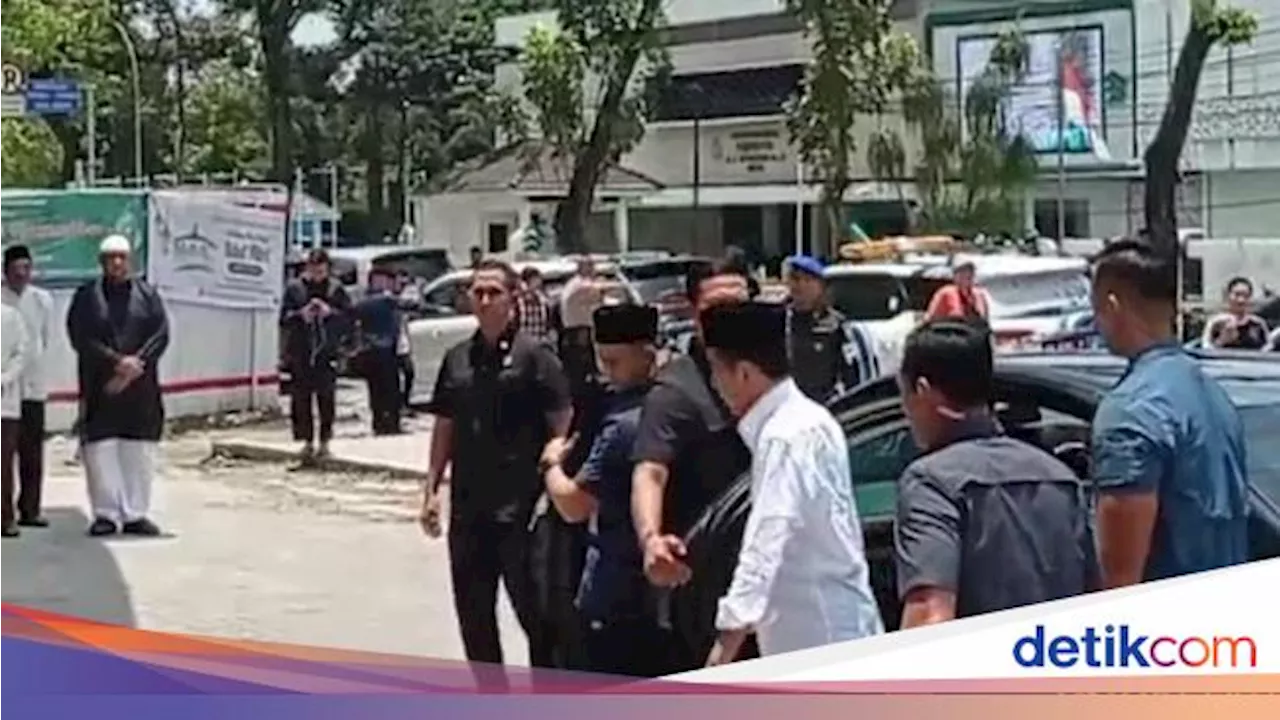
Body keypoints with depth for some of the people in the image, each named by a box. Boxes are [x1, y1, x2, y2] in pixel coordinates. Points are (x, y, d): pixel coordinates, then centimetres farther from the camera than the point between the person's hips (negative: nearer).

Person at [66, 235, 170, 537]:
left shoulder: (147, 294, 9)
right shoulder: (86, 296, 4)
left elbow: (161, 334, 0)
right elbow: (81, 338, -5)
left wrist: (135, 364, -13)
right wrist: (117, 362, -15)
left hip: (141, 387, 1)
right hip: (99, 386, -1)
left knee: (139, 452, 3)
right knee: (101, 450, -3)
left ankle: (135, 514, 10)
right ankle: (106, 514, 7)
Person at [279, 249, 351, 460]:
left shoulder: (336, 289, 5)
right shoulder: (294, 289, 5)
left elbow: (349, 316, 1)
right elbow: (284, 318, 4)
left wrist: (330, 312, -14)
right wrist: (300, 314, -13)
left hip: (327, 353, 0)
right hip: (300, 354, 0)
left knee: (326, 399, 0)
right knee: (301, 399, -1)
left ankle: (324, 442, 9)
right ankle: (307, 442, 7)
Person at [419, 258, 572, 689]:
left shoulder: (534, 358, -6)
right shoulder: (457, 359, 11)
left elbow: (561, 431, -8)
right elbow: (444, 429, 16)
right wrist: (433, 489, 10)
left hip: (521, 507, -6)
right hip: (468, 507, 6)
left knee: (533, 609, 1)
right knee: (473, 612, 13)